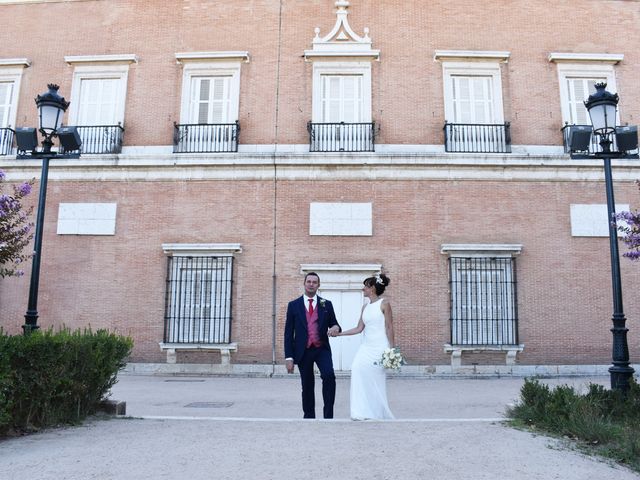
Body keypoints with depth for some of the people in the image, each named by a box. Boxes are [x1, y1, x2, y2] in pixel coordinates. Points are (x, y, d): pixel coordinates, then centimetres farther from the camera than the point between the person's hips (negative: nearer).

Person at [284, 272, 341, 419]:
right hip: (303, 351, 0)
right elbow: (288, 333, 2)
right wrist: (289, 357, -4)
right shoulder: (294, 305, 3)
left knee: (329, 376, -21)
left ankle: (328, 414, -9)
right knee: (307, 386, 7)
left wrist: (336, 328, -16)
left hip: (322, 349, 0)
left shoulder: (326, 304, 6)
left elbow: (334, 324, 10)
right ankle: (309, 416, 23)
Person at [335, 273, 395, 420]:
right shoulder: (365, 307, 14)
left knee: (375, 379, -10)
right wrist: (339, 333, 10)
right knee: (357, 368, -14)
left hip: (379, 346, -6)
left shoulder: (384, 304, -4)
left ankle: (377, 413, 7)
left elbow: (389, 328, -6)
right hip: (366, 346, 6)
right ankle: (364, 412, -6)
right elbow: (359, 328, 13)